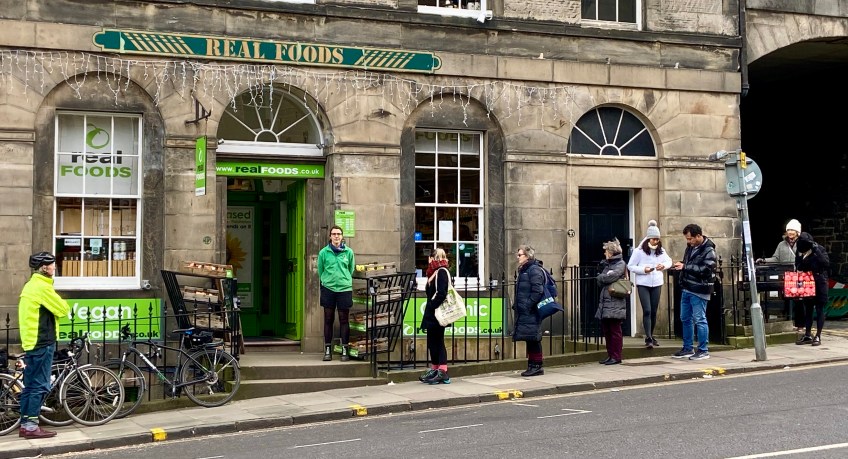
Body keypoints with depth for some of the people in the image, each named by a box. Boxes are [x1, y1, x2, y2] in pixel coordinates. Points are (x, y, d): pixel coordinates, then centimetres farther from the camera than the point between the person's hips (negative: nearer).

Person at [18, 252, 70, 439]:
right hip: (43, 343, -10)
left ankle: (25, 425, 15)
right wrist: (62, 302, 6)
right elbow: (63, 310, -11)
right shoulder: (43, 287, -14)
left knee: (30, 386, 12)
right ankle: (31, 426, -4)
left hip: (31, 342, 10)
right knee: (40, 386, -5)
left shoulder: (30, 286, 15)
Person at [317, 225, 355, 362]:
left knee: (344, 320, 2)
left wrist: (345, 280, 11)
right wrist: (327, 280, 10)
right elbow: (320, 270, 10)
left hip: (345, 288, 0)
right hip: (328, 289, 0)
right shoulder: (324, 252, 1)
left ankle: (345, 350, 8)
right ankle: (328, 350, 11)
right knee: (328, 320, 5)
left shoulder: (348, 252, 3)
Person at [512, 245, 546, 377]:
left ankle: (537, 366, -1)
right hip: (524, 312, 9)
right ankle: (532, 365, 16)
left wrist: (528, 305, -19)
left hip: (531, 312, -9)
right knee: (529, 340, 11)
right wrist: (516, 305, 16)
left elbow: (538, 291, -19)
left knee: (533, 339, -6)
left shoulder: (534, 270, -11)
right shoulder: (523, 270, 19)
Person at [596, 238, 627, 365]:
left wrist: (600, 277, -1)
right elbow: (600, 283, 19)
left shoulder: (620, 264, -5)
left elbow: (612, 276, -20)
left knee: (615, 331, -3)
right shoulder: (607, 264, 19)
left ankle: (616, 357, 1)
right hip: (605, 302, 8)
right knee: (606, 331, 10)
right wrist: (600, 270, 4)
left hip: (615, 304, -8)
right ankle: (610, 355, 17)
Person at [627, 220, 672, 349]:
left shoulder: (661, 251, 4)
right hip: (643, 284, -4)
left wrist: (664, 265, -7)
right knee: (647, 311, -11)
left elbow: (669, 261, 16)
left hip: (656, 283, 4)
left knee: (654, 311, 10)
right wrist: (643, 270, -19)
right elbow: (630, 266, -5)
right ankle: (648, 339, -12)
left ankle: (651, 336, 24)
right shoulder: (639, 251, -8)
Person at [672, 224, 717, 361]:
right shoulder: (690, 246, 11)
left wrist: (685, 267, -21)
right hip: (687, 288, 9)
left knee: (699, 320, -3)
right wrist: (681, 265, 1)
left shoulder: (708, 250, -14)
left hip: (699, 291, -9)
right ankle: (687, 349, 24)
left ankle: (703, 351, 5)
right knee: (685, 319, 14)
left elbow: (705, 269, -23)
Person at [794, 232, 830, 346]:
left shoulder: (819, 250, -10)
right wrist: (800, 258, -12)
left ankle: (818, 336, 4)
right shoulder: (800, 253, 1)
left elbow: (826, 264, -21)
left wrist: (817, 251, -25)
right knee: (807, 310, 10)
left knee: (819, 309, 1)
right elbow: (798, 268, 8)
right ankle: (807, 335, 18)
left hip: (819, 284, -5)